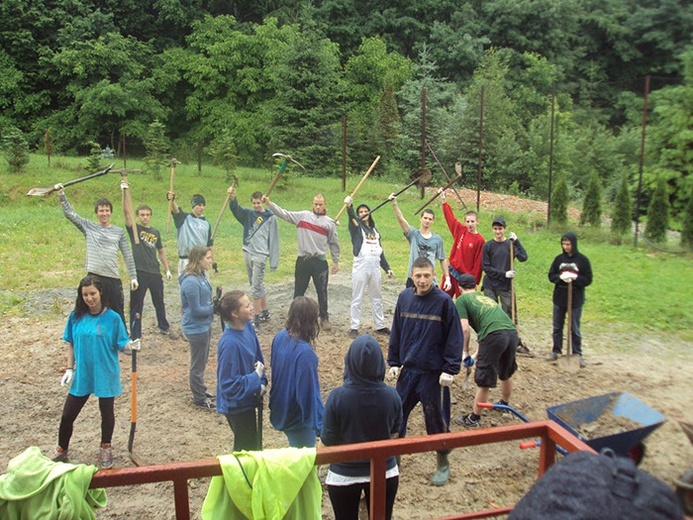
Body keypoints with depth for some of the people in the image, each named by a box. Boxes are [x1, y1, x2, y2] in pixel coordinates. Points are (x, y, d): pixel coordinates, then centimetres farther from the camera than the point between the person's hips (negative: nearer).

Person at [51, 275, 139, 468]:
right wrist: (69, 369, 2)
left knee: (107, 412, 14)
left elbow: (121, 345, -10)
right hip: (81, 375, 2)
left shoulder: (112, 318, -12)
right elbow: (71, 344, 6)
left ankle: (105, 448, 37)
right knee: (67, 415, 10)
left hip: (106, 376, -2)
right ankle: (62, 450, 34)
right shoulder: (76, 317, -4)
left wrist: (131, 346, -32)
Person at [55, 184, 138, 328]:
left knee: (118, 316, 8)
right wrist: (61, 195, -12)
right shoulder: (88, 227, 6)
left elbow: (128, 256, 9)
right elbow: (69, 213, -1)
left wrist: (133, 277, 5)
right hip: (94, 277, -1)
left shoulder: (119, 232, 9)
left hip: (113, 278, 1)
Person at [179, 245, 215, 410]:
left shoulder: (201, 275, 1)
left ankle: (200, 390, 41)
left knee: (202, 360, 24)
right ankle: (199, 398, 24)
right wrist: (215, 309, -14)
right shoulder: (191, 282, -27)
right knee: (198, 363, 7)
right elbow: (196, 310, -24)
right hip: (196, 328, -9)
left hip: (204, 325, 9)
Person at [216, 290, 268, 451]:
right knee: (246, 446, 12)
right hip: (237, 405, -8)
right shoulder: (230, 344, -33)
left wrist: (262, 383, -7)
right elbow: (229, 385, -28)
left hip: (248, 399, 8)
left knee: (251, 442, 27)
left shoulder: (247, 326, -8)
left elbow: (258, 357, 6)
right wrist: (256, 378, -19)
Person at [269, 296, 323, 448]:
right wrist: (321, 425, -19)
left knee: (295, 452, 28)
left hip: (280, 409, 8)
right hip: (297, 417, -8)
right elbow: (309, 392, -28)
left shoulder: (280, 337, -7)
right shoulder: (304, 352, -31)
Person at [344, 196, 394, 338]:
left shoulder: (374, 230, 16)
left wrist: (387, 268, 16)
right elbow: (352, 217, -22)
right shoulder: (356, 227, 2)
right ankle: (354, 328, 6)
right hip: (361, 267, -5)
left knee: (377, 298, 13)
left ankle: (380, 326, 23)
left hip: (375, 267, 5)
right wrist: (348, 206, -43)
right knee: (357, 298, 0)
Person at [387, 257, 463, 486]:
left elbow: (454, 337, -9)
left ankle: (443, 464, 30)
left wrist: (450, 369, -12)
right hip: (407, 370, 4)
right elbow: (396, 332, 9)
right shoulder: (404, 297, 0)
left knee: (437, 420, 9)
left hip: (434, 374, -4)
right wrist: (393, 362, 7)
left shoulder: (444, 301, -13)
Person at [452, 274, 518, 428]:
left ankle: (474, 419, 20)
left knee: (483, 381, 6)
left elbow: (464, 329, -2)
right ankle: (505, 404, 52)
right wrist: (480, 351, 49)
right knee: (506, 373, 30)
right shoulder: (486, 298, 31)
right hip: (512, 332, 7)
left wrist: (465, 353, 11)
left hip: (494, 335, -7)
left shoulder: (462, 299, 11)